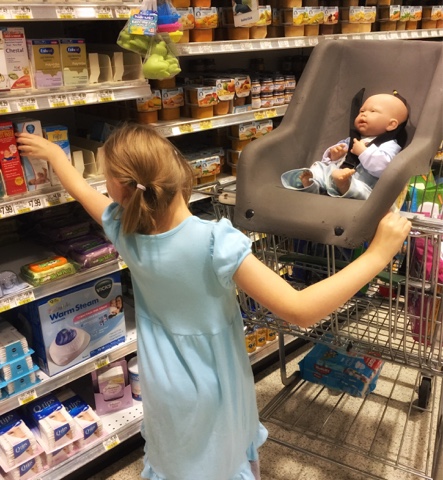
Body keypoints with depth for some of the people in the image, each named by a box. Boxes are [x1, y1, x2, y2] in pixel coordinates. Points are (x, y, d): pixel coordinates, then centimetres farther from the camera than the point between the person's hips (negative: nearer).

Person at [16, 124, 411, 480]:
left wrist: (54, 152, 24)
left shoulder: (125, 231, -19)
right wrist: (378, 254, -31)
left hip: (164, 387, 3)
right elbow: (300, 310, -35)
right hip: (214, 388, -3)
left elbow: (81, 188, 4)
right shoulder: (216, 242, -33)